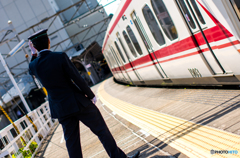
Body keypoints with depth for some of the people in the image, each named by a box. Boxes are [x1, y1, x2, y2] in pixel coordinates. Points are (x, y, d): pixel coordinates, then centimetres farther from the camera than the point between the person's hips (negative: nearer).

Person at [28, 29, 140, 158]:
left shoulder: (34, 65, -2)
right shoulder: (60, 56, -15)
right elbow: (77, 78, -15)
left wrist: (33, 53, 13)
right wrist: (91, 95, -3)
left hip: (61, 108, 4)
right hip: (78, 102, -4)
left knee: (71, 141, 12)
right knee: (101, 130, 8)